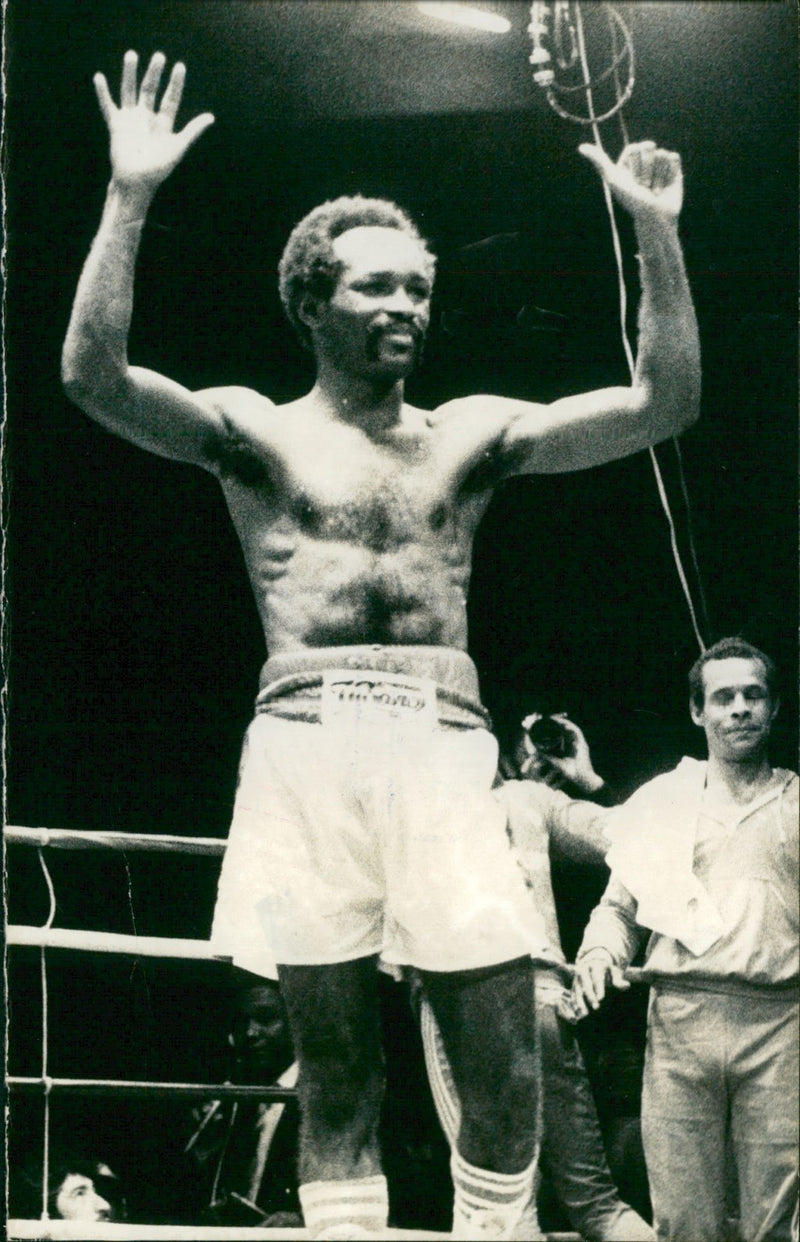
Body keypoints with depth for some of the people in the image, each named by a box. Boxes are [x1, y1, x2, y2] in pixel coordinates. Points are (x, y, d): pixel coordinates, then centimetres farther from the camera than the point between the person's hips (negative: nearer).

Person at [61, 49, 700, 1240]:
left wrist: (656, 232, 2)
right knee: (334, 1065, 3)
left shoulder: (472, 432, 17)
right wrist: (130, 199, -13)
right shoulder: (256, 430, 11)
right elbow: (94, 377, -6)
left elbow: (663, 404, 10)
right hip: (307, 747, -1)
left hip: (444, 749, 2)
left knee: (504, 1061, -4)